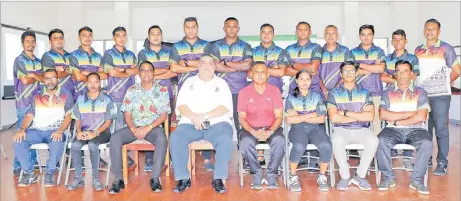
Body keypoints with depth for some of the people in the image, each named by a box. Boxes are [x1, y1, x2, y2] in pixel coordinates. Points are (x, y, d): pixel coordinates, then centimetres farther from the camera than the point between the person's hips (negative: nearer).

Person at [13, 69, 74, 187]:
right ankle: (29, 173, -8)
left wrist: (60, 131, -18)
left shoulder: (66, 95, 7)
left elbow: (68, 116, -2)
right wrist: (22, 129, -9)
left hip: (55, 131, -3)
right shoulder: (37, 97, 17)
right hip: (36, 130, 4)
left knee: (57, 143, -37)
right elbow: (29, 116, 11)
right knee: (18, 141, -23)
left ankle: (49, 173, -16)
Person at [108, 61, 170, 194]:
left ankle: (155, 178, -27)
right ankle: (118, 179, -19)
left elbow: (164, 116, -3)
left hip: (154, 127, -2)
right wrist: (133, 129, -14)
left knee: (162, 139, -36)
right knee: (114, 138, -25)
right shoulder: (132, 90, 9)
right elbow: (127, 114, 6)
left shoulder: (162, 90, 2)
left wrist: (148, 128, -17)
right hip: (134, 127, 3)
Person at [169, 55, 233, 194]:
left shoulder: (221, 83, 13)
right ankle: (183, 178, -18)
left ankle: (219, 178, -23)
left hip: (217, 123, -1)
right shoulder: (189, 82, 17)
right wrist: (194, 117, -15)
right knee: (175, 138, -27)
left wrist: (204, 116, -15)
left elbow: (226, 107, -1)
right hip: (191, 123, 1)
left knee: (225, 139, -33)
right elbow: (180, 105, 5)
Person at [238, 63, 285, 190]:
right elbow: (241, 118, -2)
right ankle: (257, 174, -10)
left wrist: (270, 132, -21)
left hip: (271, 128, 0)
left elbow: (279, 117, -2)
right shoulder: (244, 92, 0)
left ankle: (272, 175, -13)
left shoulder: (275, 91, 1)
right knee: (245, 143, -33)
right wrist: (253, 132, -21)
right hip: (251, 128, 0)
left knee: (280, 141, -32)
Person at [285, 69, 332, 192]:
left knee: (326, 146, -30)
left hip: (314, 128, 2)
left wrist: (299, 117, -5)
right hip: (298, 128, -2)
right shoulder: (291, 97, 6)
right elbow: (289, 120, -4)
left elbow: (321, 119, 1)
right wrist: (311, 115, -6)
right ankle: (293, 177, -13)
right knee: (299, 146, -36)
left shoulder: (317, 96, 10)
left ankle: (322, 176, -7)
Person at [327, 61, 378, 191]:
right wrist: (359, 116, -6)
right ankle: (345, 176, -15)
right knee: (337, 141, -35)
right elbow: (333, 118, -10)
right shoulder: (334, 93, 5)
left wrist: (346, 113, -9)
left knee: (373, 140, -31)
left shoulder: (365, 93, 10)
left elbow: (370, 116, -5)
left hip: (361, 129, 2)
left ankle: (360, 175, -11)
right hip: (341, 129, -1)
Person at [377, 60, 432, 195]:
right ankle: (388, 177, -13)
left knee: (426, 143, -31)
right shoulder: (388, 93, 10)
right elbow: (383, 115, -5)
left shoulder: (420, 93, 7)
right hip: (393, 130, 1)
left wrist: (396, 121, -6)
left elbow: (421, 117, -7)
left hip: (415, 130, 0)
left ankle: (416, 180, -15)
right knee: (381, 141, -30)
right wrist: (408, 114, -7)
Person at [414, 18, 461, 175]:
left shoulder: (445, 48, -1)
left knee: (441, 129, -3)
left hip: (440, 95, -4)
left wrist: (444, 83, 7)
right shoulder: (418, 50, 11)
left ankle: (442, 163, 3)